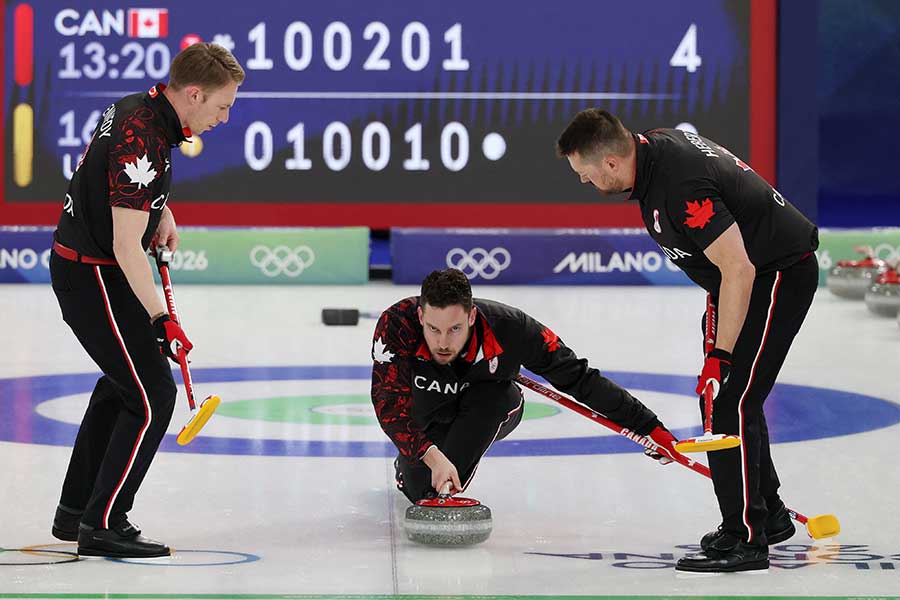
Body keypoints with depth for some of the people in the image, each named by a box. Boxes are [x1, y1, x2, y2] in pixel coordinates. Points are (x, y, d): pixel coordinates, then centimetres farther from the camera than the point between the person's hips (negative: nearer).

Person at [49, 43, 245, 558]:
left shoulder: (139, 107, 4)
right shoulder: (143, 143, -27)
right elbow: (126, 246, -28)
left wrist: (161, 211, 17)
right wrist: (159, 319, -28)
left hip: (79, 261, 11)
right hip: (95, 277, -11)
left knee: (122, 384, 22)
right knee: (153, 394, -8)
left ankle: (76, 511, 29)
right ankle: (102, 526, -4)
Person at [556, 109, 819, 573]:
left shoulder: (681, 187, -32)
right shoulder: (652, 145, -1)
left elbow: (739, 269, -32)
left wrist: (720, 356, -29)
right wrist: (715, 299, 19)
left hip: (779, 273, -11)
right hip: (746, 270, 11)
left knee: (729, 401, -15)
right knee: (721, 396, 17)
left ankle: (745, 540, -11)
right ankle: (768, 516, 29)